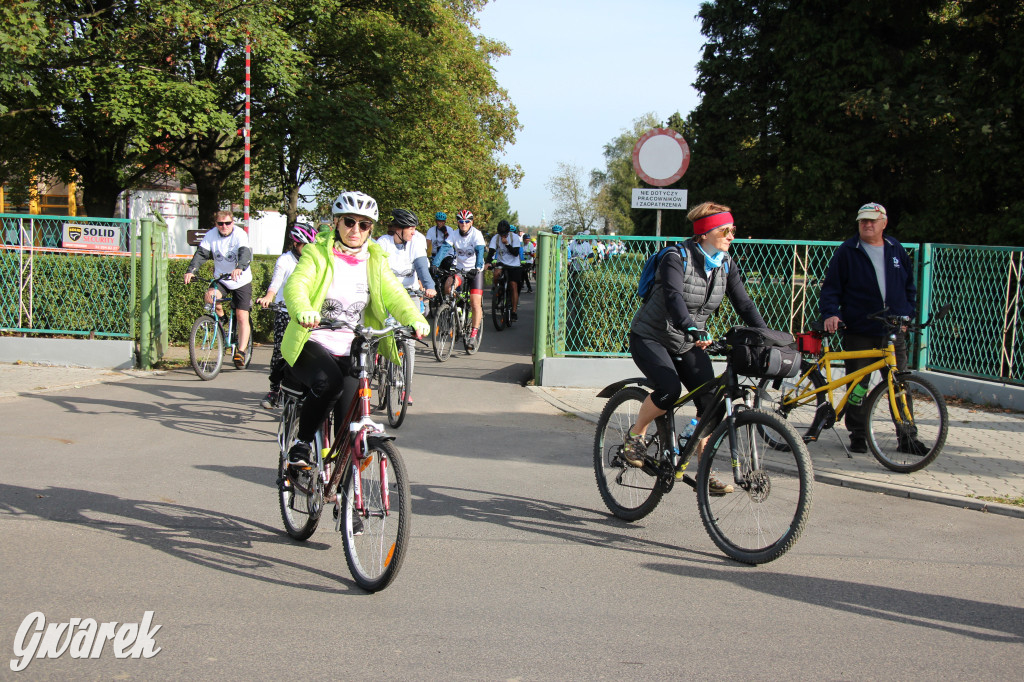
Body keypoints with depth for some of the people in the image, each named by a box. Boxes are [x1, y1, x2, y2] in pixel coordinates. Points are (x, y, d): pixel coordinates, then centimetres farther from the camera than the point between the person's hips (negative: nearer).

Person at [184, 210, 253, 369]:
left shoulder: (240, 235, -17)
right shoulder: (211, 235, -7)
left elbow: (245, 253, -34)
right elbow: (201, 253, -17)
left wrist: (239, 268, -55)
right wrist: (191, 270, -35)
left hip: (241, 281, -3)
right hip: (220, 279, 3)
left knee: (242, 317, -8)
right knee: (210, 296, -28)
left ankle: (241, 352, 0)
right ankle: (220, 317, 2)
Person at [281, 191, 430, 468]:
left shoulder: (375, 261, 10)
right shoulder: (317, 254, -1)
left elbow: (394, 295, -4)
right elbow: (296, 285, -19)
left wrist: (414, 319, -27)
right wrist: (303, 311, -43)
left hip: (352, 353, 3)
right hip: (312, 344, -3)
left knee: (348, 426, -8)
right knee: (328, 382, -34)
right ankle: (301, 443, -11)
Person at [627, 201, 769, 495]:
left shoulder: (725, 265, 0)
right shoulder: (677, 258, -20)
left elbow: (744, 304, -3)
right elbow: (674, 298, -36)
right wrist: (693, 330, -52)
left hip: (688, 344, 6)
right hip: (650, 338, -6)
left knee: (709, 400, -9)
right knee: (669, 388, -30)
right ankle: (635, 436, -3)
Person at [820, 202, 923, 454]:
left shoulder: (896, 250, 12)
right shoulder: (847, 252, 1)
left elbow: (910, 287, 20)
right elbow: (831, 287, -1)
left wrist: (907, 315, 9)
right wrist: (830, 313, -16)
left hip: (894, 332, 3)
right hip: (859, 332, -3)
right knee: (857, 386, 2)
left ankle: (907, 437, 11)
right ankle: (858, 435, 13)